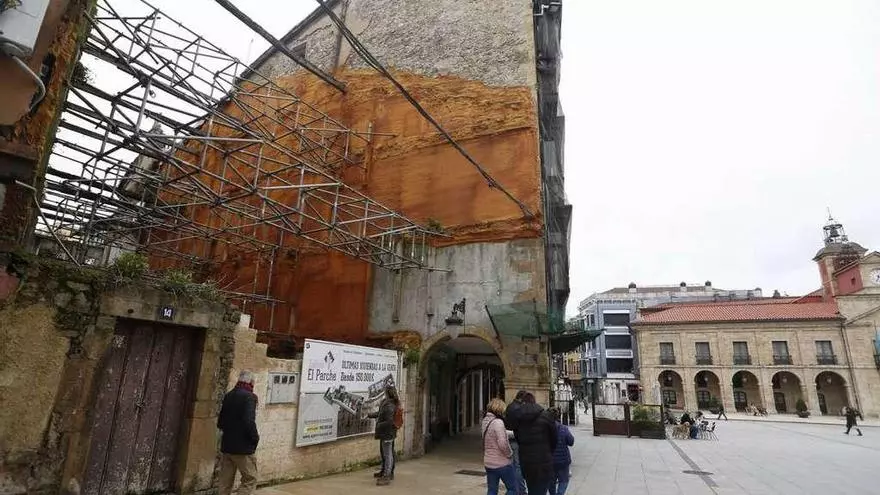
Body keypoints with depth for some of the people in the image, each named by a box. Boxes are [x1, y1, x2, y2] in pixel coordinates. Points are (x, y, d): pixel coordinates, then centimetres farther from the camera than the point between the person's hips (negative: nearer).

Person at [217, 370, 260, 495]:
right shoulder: (249, 396, -15)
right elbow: (249, 422, -24)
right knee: (250, 480, 4)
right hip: (243, 447, -7)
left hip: (226, 446, 8)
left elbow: (220, 422, 13)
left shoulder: (228, 395, 8)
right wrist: (255, 438, -9)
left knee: (225, 482, 15)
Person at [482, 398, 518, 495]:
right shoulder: (498, 422, -21)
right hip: (502, 463, -7)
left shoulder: (485, 421, 5)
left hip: (489, 463, 7)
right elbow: (503, 443, -25)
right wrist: (510, 454, -8)